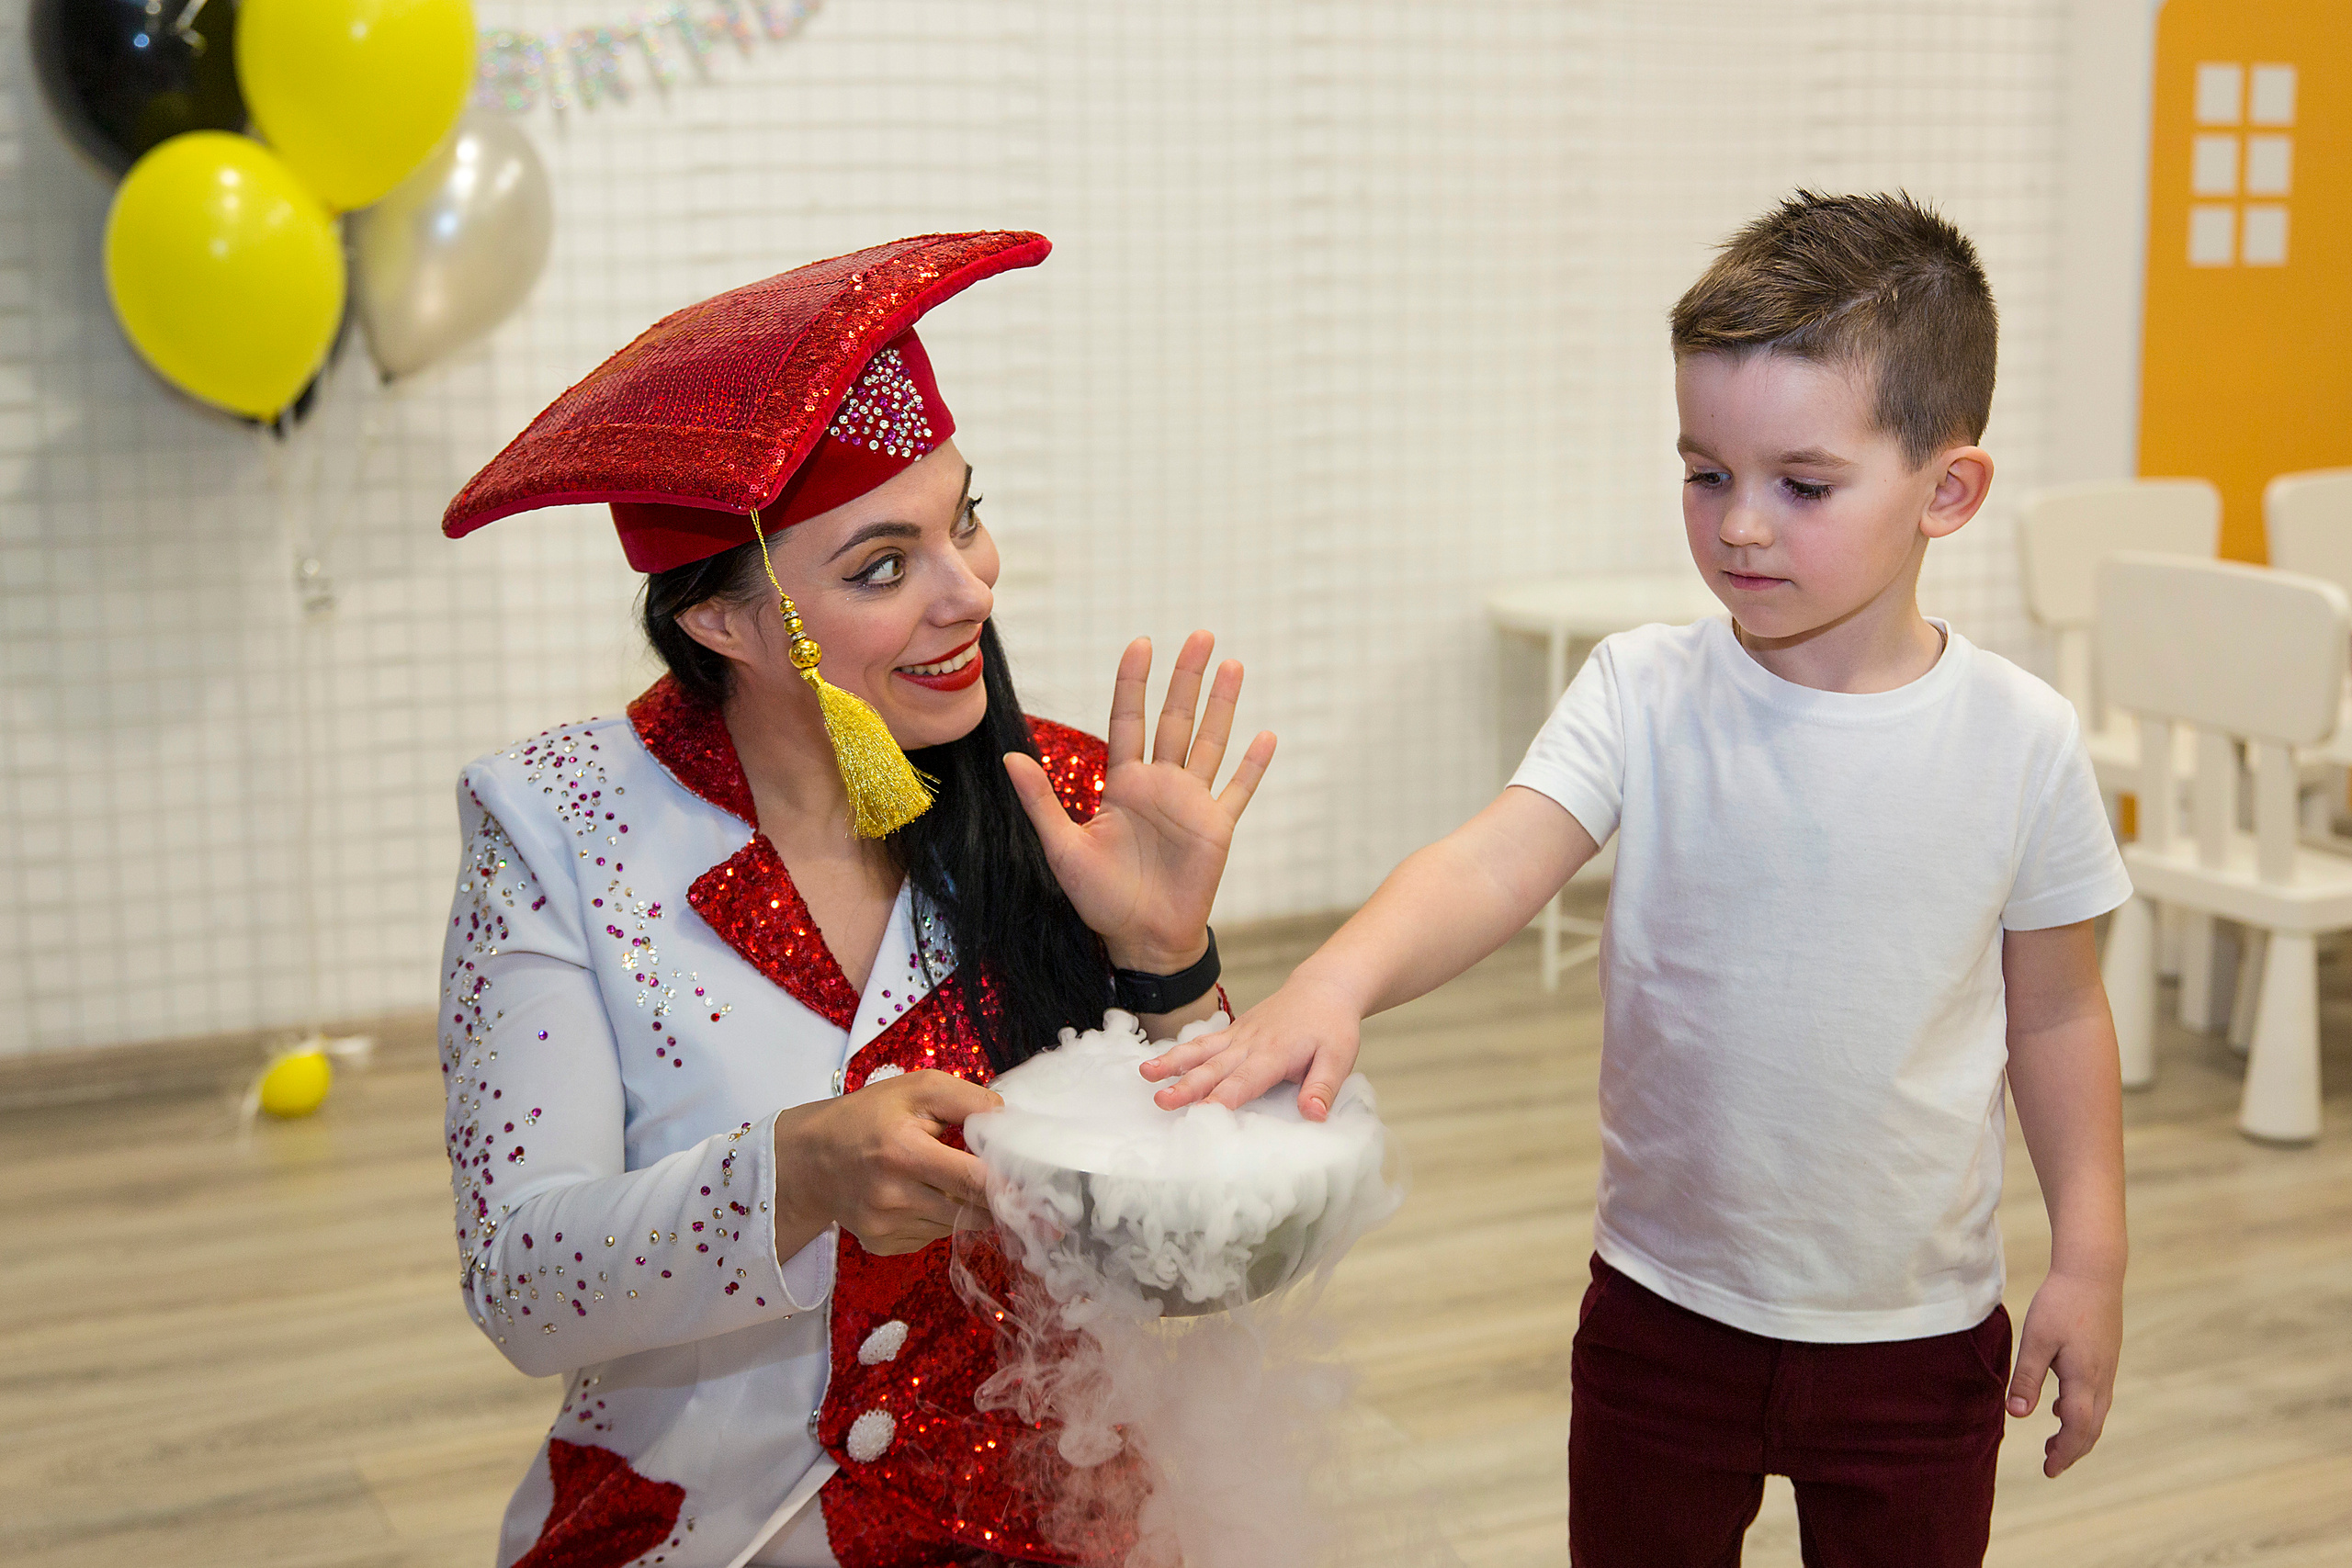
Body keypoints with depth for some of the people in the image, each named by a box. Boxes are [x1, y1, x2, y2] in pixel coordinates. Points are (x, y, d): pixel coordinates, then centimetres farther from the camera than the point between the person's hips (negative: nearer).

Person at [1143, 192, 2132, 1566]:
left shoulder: (2019, 741, -9)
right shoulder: (1645, 696, -12)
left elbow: (2056, 1009, 2)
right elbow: (1495, 862, -28)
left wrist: (2092, 1261, 3)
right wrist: (1337, 982, -46)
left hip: (1915, 1338, 0)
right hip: (1666, 1309, 0)